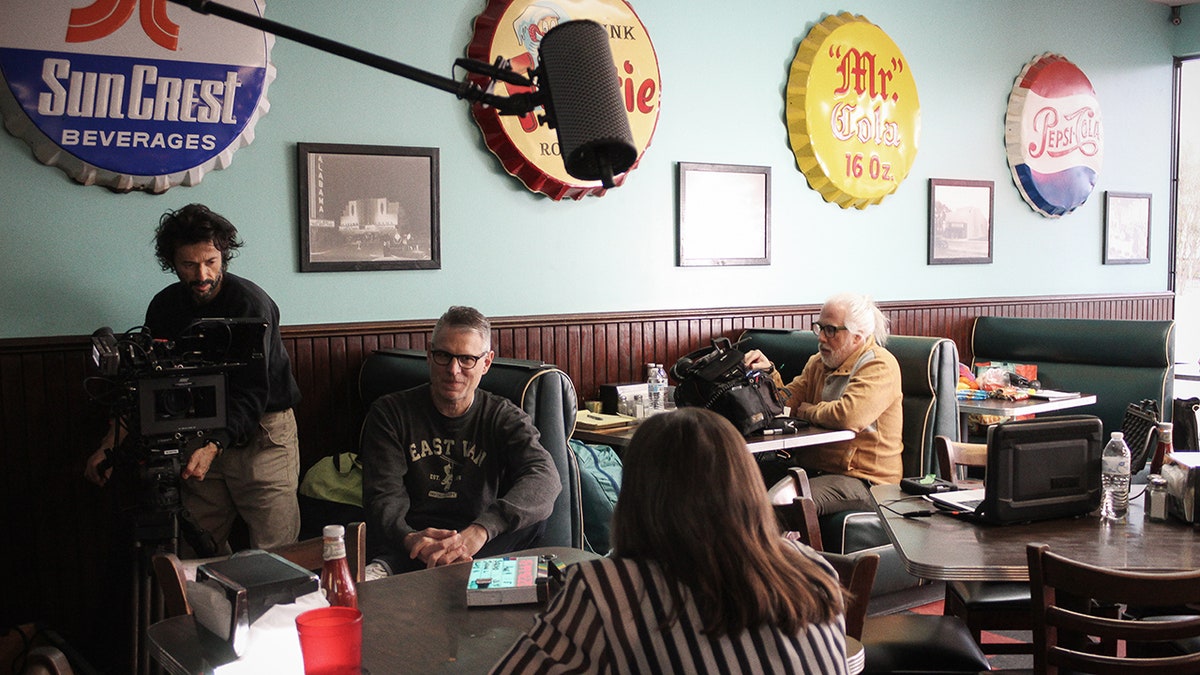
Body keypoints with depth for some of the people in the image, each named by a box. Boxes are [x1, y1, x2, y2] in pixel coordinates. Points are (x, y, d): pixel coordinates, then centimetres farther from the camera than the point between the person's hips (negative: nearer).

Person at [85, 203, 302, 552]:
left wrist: (214, 446, -35)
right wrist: (112, 443, -7)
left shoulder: (250, 304, -17)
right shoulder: (164, 307, 2)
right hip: (202, 436, 5)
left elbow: (252, 393, -22)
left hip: (260, 433, -5)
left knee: (274, 554, -6)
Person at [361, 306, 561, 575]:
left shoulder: (505, 418, 5)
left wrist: (480, 530, -34)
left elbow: (545, 477, -15)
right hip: (409, 542, -4)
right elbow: (383, 495, -4)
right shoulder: (390, 413, 6)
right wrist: (409, 539, -30)